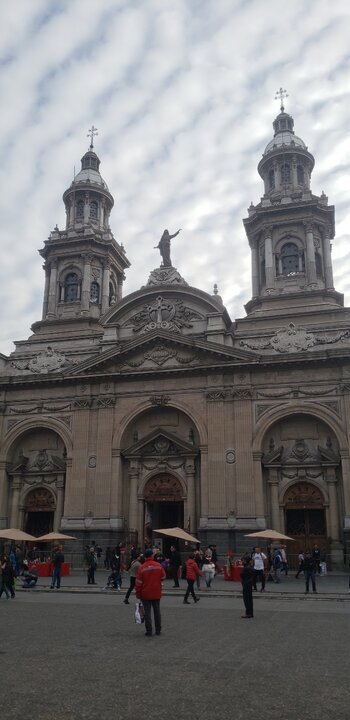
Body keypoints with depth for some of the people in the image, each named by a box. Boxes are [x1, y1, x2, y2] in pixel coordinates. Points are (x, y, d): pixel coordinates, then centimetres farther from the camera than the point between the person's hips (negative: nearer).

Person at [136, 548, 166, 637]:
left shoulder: (142, 568, -13)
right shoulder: (158, 566, -7)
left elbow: (139, 582, -10)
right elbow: (163, 577, 6)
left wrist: (138, 594, 0)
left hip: (146, 594, -2)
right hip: (157, 593, 2)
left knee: (147, 613, 5)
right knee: (157, 612, 15)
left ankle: (149, 631, 5)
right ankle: (158, 630, 21)